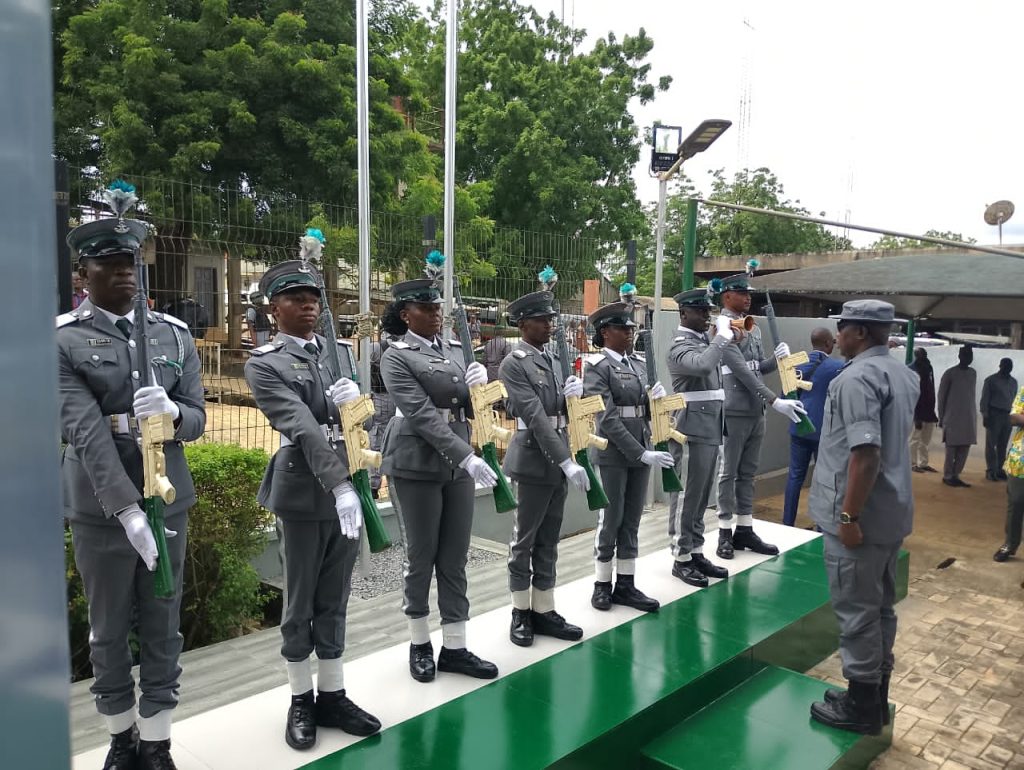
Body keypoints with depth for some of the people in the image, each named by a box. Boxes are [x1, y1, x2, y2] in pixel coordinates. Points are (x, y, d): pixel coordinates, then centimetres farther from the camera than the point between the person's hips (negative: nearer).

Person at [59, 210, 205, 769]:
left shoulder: (173, 334, 4)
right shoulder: (61, 340, -7)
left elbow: (196, 421, 3)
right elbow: (85, 432, -17)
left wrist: (173, 411, -22)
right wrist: (128, 509, -26)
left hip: (170, 501, 3)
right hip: (101, 508, -2)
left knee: (162, 629, 11)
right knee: (108, 630, 13)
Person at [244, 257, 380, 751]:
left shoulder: (337, 353, 11)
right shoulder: (263, 364, -7)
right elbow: (303, 428, -20)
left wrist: (355, 400, -11)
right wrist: (340, 487, -29)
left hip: (348, 488, 5)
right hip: (304, 495, -5)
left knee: (334, 600, 14)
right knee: (301, 601, 8)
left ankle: (332, 695, 27)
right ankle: (301, 701, 24)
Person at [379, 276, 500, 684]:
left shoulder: (455, 349, 10)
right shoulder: (396, 357, -8)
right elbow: (422, 415, -19)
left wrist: (478, 385, -8)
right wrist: (468, 458, -26)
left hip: (459, 464, 5)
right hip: (417, 467, -5)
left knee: (455, 558, 8)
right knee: (421, 556, 6)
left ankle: (454, 647, 18)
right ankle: (420, 644, 24)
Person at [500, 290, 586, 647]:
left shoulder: (549, 358, 12)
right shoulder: (514, 363, -13)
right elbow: (536, 417, -20)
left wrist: (571, 393, -6)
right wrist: (567, 461, -25)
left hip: (557, 459, 7)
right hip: (534, 461, -7)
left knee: (548, 540, 12)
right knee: (525, 540, 5)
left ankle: (544, 610, 21)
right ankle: (521, 613, 18)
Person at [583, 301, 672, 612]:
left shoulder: (639, 363, 10)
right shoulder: (597, 367, -11)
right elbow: (608, 418, -18)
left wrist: (657, 397, -6)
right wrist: (643, 453, -22)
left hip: (641, 452, 6)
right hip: (612, 455, -6)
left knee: (632, 521, 11)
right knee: (610, 521, 4)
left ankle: (625, 584, 21)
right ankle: (602, 584, 20)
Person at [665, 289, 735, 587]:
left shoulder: (704, 341, 14)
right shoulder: (681, 347, -13)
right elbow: (703, 365, -34)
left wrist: (727, 338, 12)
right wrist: (722, 335, -21)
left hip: (710, 431, 9)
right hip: (691, 433, -9)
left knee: (700, 497, 15)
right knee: (685, 497, 0)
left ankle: (696, 553, 24)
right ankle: (681, 559, 9)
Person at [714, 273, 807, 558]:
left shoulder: (754, 328, 15)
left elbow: (760, 368, 18)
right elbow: (742, 371, -20)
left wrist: (778, 358, -5)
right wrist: (775, 401, -23)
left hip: (757, 412, 8)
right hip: (734, 413, -8)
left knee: (748, 473, 12)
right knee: (729, 473, 1)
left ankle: (745, 530, 20)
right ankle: (725, 533, 10)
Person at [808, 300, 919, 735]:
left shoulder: (856, 378, -20)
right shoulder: (903, 375, 11)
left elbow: (866, 453, -27)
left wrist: (849, 516, -23)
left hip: (859, 516, -9)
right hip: (892, 511, 10)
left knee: (856, 611, 3)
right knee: (879, 606, 18)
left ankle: (861, 707, 15)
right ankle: (876, 696, 31)